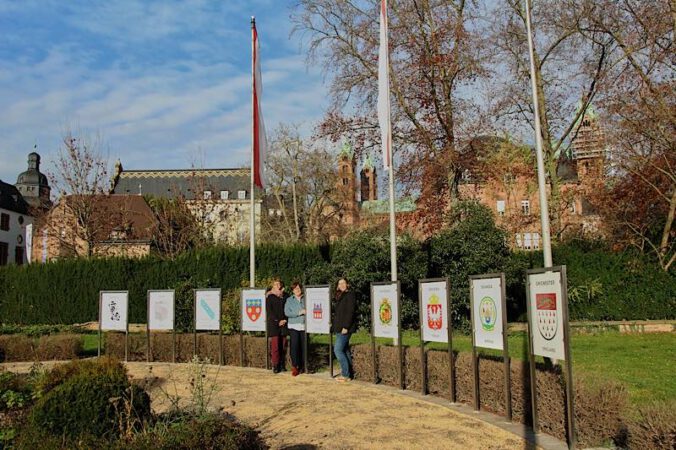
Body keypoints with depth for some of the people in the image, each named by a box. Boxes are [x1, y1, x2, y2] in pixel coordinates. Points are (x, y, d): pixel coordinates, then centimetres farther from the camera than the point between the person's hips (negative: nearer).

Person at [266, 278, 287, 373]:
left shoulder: (284, 296, 11)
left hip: (283, 324, 3)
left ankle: (282, 365, 10)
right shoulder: (270, 297, 2)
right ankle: (275, 365, -2)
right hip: (273, 324, -3)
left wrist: (285, 320, -4)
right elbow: (269, 311, -4)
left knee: (283, 345, 3)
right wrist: (278, 321, -11)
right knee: (275, 345, -7)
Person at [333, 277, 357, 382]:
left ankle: (345, 374, -5)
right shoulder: (340, 297, 16)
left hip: (345, 328, -9)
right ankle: (349, 374, 15)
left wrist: (345, 327, -22)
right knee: (345, 351, 10)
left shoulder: (350, 295, -10)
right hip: (340, 328, 9)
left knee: (337, 350, -11)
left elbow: (350, 312, -18)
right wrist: (336, 326, 10)